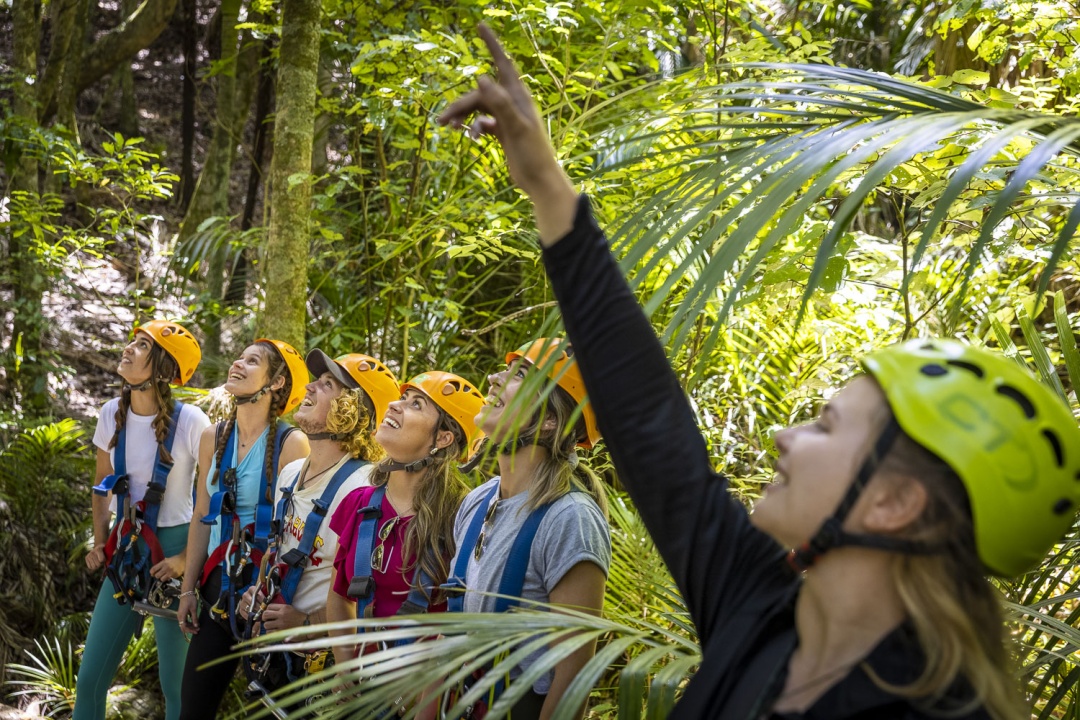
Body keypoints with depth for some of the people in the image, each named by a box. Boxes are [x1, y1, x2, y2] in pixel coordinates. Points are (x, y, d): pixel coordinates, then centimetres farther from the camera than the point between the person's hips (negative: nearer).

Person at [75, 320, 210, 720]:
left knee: (176, 683, 1)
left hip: (173, 549, -5)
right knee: (90, 679, 6)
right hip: (125, 551, 5)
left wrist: (187, 559, -14)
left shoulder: (190, 421, -15)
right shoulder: (111, 413, 1)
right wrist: (99, 543, 7)